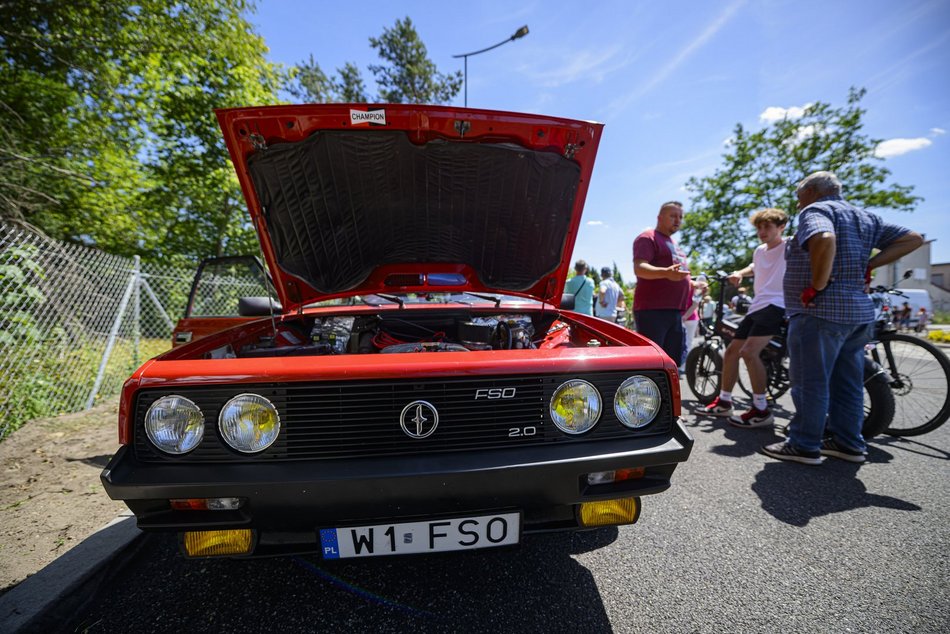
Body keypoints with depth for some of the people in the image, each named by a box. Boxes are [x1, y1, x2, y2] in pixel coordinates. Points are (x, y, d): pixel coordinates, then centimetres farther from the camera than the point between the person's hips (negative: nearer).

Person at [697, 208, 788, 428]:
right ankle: (723, 402, 21)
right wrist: (740, 273, 23)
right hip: (756, 306, 9)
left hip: (776, 305, -9)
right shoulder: (759, 251, 19)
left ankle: (761, 411, -16)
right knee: (731, 351, 9)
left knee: (749, 352, -26)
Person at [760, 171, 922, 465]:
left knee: (809, 382, -3)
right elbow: (912, 238, 18)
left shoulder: (815, 209, -8)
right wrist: (868, 265, 9)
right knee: (847, 382, 15)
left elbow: (824, 239, -30)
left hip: (820, 311, -9)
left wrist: (817, 286, -21)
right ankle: (848, 443, 23)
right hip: (859, 311, 9)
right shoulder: (864, 217, 20)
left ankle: (804, 445, 4)